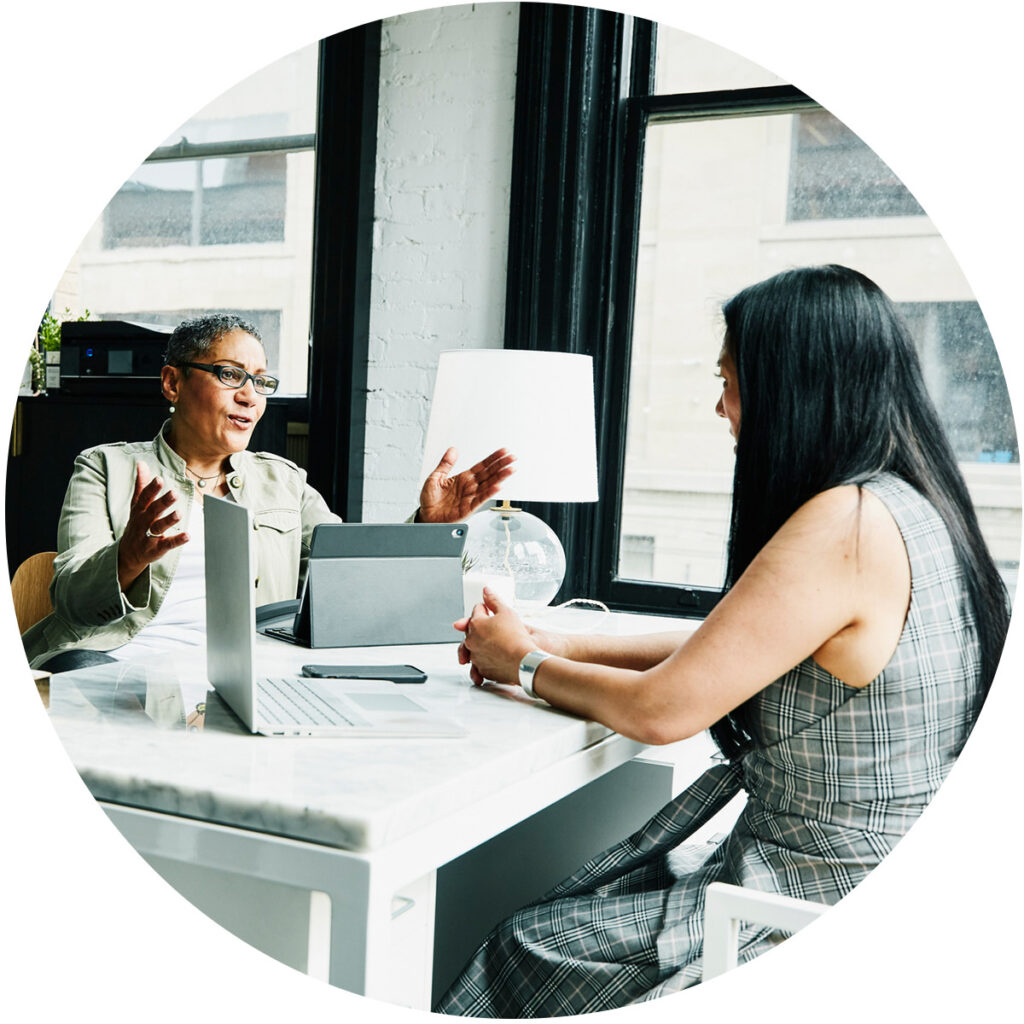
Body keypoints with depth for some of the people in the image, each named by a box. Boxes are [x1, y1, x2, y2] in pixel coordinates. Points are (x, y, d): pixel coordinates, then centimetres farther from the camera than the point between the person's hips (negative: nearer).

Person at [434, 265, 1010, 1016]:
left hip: (825, 907, -9)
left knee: (531, 947, 1)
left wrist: (525, 665, -1)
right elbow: (718, 649, 14)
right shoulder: (907, 505, 7)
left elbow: (661, 710, -19)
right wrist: (558, 647, 11)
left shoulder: (845, 525, -24)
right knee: (561, 904, 14)